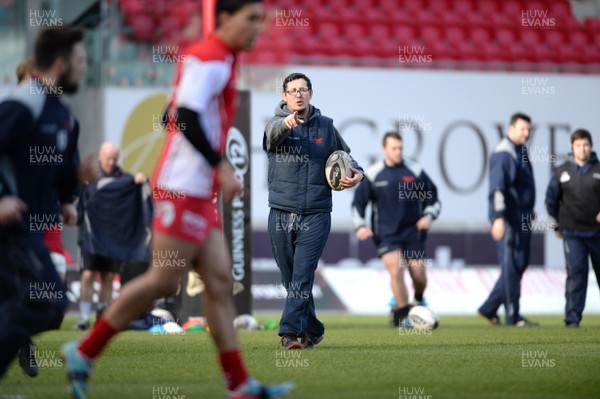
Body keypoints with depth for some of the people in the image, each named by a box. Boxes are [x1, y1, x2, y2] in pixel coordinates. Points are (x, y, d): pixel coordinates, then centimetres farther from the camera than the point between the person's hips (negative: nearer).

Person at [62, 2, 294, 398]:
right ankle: (84, 353, 1)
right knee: (164, 281, -7)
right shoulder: (210, 59, -12)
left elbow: (174, 115, 23)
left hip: (201, 194, 10)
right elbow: (187, 117, -24)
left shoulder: (219, 61, 18)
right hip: (183, 189, -10)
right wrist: (222, 167, -24)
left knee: (220, 282, 5)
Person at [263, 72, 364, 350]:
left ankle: (290, 331, -18)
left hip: (316, 215, -1)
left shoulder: (325, 127, 7)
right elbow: (274, 132, -26)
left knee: (303, 276, -14)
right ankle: (312, 331, 25)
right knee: (290, 279, 9)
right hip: (281, 215, 1)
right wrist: (286, 123, -50)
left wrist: (356, 173, 0)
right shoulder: (276, 124, 0)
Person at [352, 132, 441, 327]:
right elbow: (358, 203, 6)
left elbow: (433, 200, 9)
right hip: (386, 235, -1)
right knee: (396, 271, -18)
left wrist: (428, 216, -10)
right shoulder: (372, 175, -1)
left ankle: (418, 301, 35)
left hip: (412, 232, 1)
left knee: (419, 276, -1)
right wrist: (360, 226, -8)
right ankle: (403, 315, -5)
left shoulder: (415, 171, 0)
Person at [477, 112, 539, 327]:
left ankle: (489, 309, 17)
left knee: (520, 265, 11)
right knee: (511, 266, -6)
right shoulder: (503, 154, -14)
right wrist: (498, 218, -31)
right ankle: (513, 317, -1)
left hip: (522, 219, 10)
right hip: (508, 220, -10)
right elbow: (497, 188, -23)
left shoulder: (522, 151, 15)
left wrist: (529, 210, 29)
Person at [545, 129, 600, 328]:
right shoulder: (561, 173, 3)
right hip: (572, 234, -1)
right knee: (576, 272, -12)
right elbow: (551, 199, 12)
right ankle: (572, 317, -10)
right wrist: (557, 225, 13)